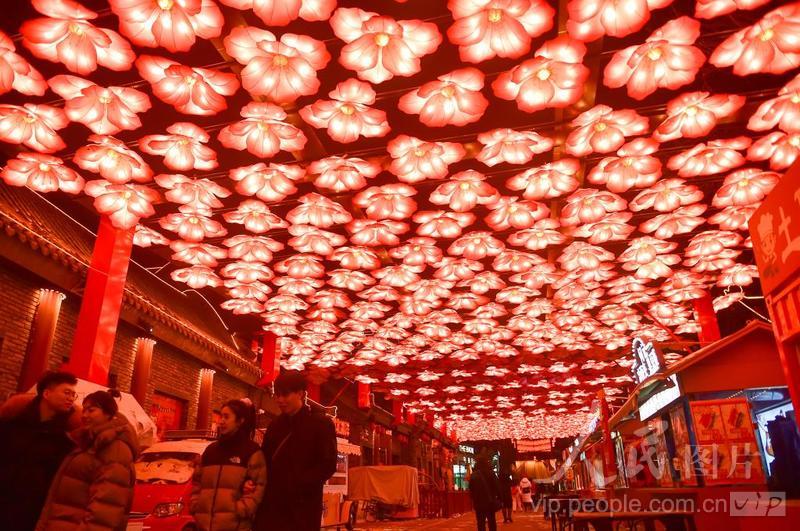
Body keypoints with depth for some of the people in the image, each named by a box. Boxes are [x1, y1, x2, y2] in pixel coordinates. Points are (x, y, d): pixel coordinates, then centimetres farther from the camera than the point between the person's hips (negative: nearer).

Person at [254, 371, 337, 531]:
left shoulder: (321, 424, 0)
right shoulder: (275, 425, 17)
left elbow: (328, 465, -8)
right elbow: (265, 461, 21)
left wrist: (297, 485, -18)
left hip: (302, 508, -5)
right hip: (271, 506, 5)